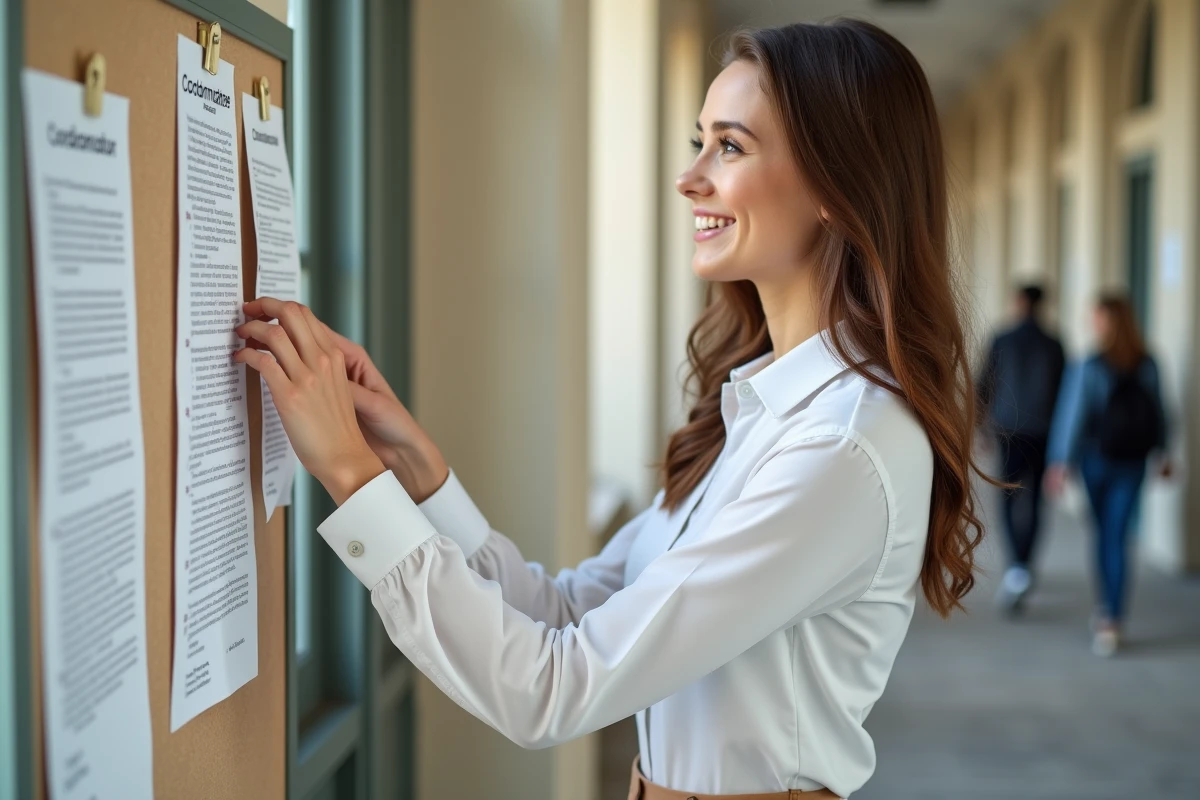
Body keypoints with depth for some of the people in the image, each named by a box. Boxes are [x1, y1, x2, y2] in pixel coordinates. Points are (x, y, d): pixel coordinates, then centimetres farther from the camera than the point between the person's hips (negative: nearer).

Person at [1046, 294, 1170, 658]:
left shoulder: (1089, 369, -14)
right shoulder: (1148, 367, -4)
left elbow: (1073, 417, -15)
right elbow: (1159, 413, 4)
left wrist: (1060, 463, -11)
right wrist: (1163, 453, 16)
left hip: (1098, 460, -2)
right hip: (1133, 463, 2)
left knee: (1104, 532, 16)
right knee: (1117, 536, 4)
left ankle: (1107, 610, 25)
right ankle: (1112, 617, -2)